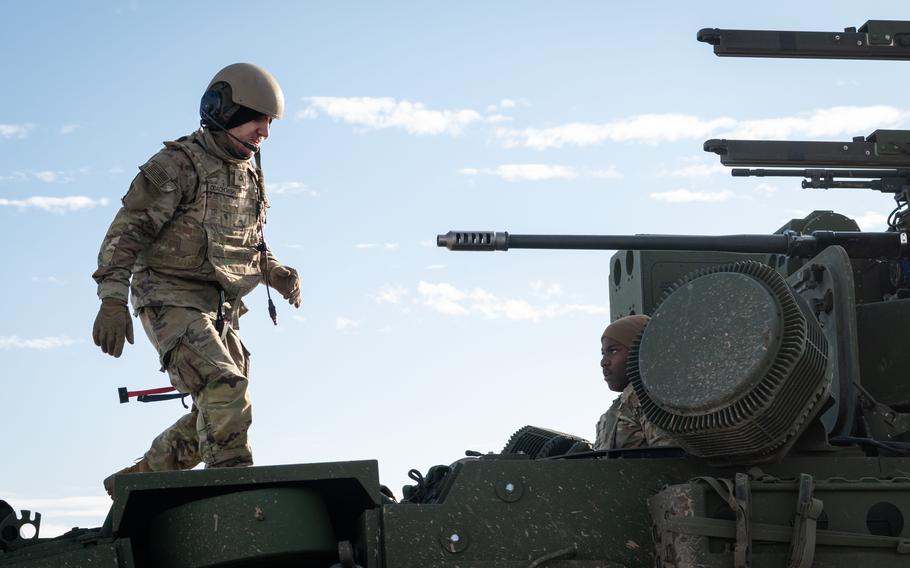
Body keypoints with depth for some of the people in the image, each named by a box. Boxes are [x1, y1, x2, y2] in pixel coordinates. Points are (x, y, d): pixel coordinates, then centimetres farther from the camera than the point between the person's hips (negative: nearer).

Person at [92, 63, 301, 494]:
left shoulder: (250, 178, 16)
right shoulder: (178, 165, -9)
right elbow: (127, 230, -14)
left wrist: (278, 273, 8)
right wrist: (113, 300, -23)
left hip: (220, 309, 8)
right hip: (173, 300, -8)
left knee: (212, 417, 8)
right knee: (224, 387, -24)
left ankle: (135, 481, 23)